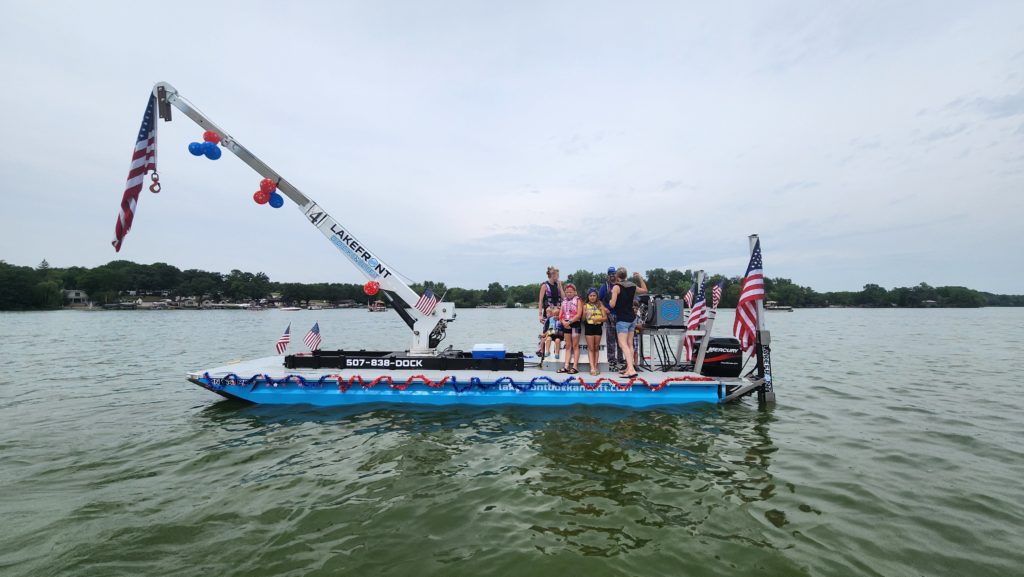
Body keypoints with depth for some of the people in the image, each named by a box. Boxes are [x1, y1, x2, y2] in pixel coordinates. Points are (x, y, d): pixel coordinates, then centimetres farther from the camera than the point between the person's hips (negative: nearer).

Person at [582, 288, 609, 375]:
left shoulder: (600, 305, 5)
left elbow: (605, 317, -2)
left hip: (598, 327, 1)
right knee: (590, 348, -2)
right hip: (589, 327, -1)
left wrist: (597, 319, -19)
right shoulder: (585, 306, 3)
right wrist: (585, 315, -22)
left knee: (596, 347, 7)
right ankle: (592, 368, -6)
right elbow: (583, 319, -2)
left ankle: (595, 366, 12)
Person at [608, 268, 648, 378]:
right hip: (632, 318, 7)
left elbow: (612, 305, -16)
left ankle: (631, 370, -23)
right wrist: (640, 278, 27)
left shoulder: (617, 287, -11)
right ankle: (629, 368, 18)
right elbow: (645, 290, 27)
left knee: (623, 344, -12)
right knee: (629, 344, 13)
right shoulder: (633, 286, 8)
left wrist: (610, 300, 6)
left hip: (622, 319, -7)